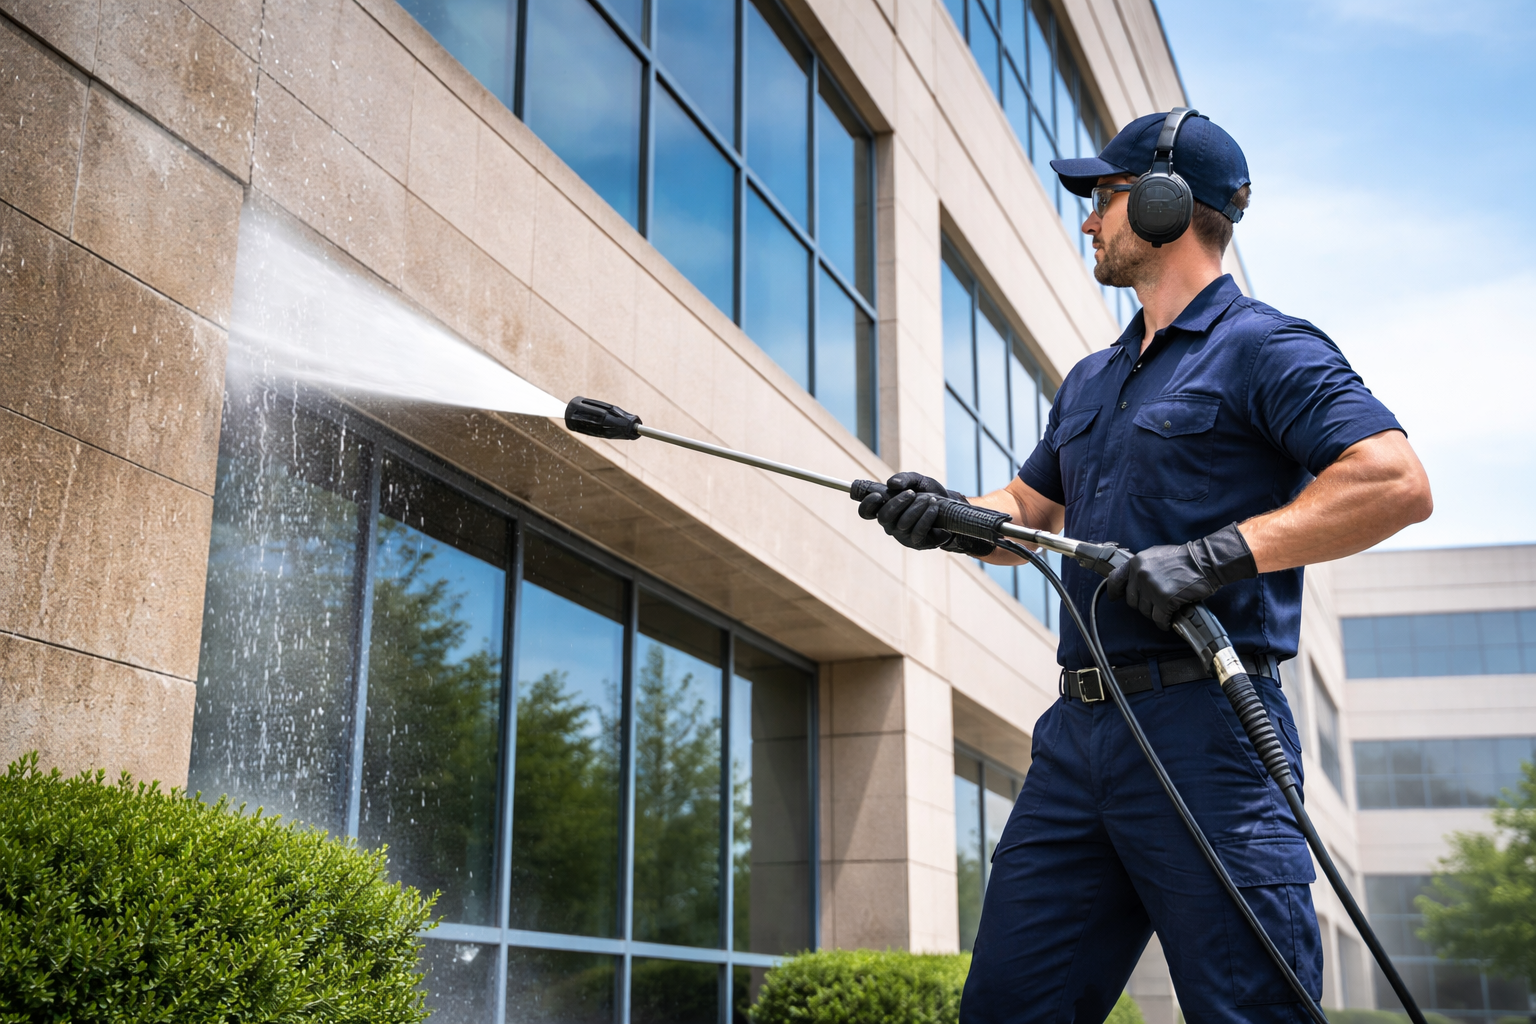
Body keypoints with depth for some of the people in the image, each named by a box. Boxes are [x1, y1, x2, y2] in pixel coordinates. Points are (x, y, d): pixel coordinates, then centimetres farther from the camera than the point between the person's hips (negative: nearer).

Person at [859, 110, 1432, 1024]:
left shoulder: (1263, 348, -3)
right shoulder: (1091, 381, 24)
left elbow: (1398, 483, -15)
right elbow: (1029, 513, 29)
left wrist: (1218, 554, -21)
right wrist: (949, 517, 7)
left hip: (1203, 726, -8)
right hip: (1079, 733, 8)